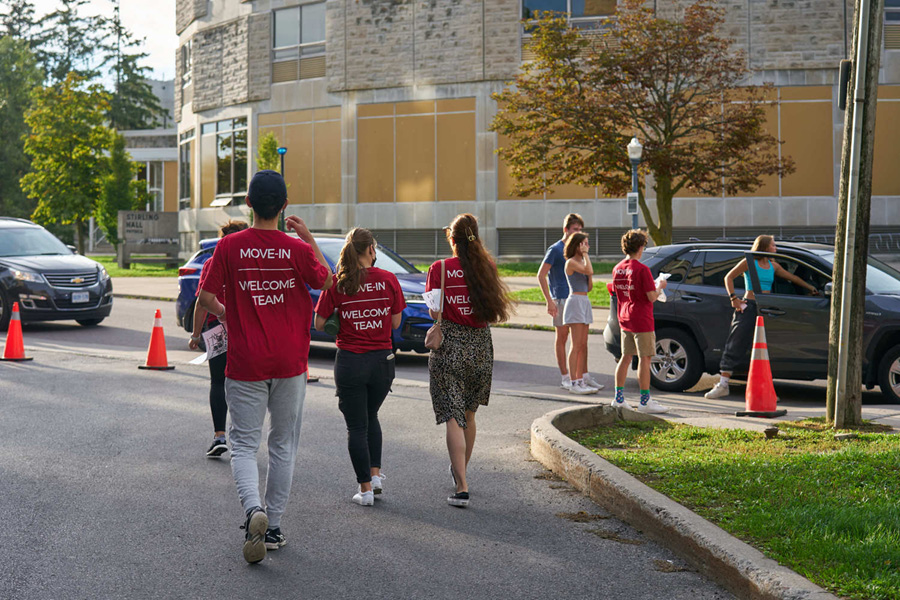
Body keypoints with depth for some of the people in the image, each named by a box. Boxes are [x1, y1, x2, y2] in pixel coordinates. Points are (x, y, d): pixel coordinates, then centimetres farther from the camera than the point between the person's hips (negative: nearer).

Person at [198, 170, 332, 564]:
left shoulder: (230, 246, -7)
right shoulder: (298, 250, -7)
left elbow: (206, 297, -5)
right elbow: (326, 282, 10)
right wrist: (308, 238, 15)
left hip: (245, 364, -1)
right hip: (290, 362, 1)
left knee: (244, 444, 7)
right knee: (283, 445, 14)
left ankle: (253, 509, -19)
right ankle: (272, 526, 18)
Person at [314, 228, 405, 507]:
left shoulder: (336, 284, -7)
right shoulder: (388, 279, -4)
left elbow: (319, 324, -4)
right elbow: (395, 322, 1)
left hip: (350, 361, -2)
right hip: (382, 359, 2)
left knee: (356, 426, 7)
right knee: (371, 416, 24)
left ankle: (366, 489, 8)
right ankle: (375, 474, 17)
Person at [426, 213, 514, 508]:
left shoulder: (440, 269, -7)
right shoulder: (485, 267, 1)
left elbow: (435, 312, -10)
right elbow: (494, 312, 2)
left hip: (449, 345, -4)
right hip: (480, 345, 4)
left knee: (454, 418, -4)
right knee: (469, 414, 21)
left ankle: (461, 487, -13)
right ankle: (460, 470, 39)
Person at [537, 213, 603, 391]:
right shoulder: (555, 250, -6)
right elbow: (541, 275, -10)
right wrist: (549, 301, -15)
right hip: (561, 299, -6)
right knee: (562, 338, 3)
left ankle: (584, 376, 9)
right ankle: (565, 378, 8)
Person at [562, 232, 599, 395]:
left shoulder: (582, 262, 17)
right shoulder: (571, 262, -9)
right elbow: (589, 270, -26)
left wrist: (589, 273, 2)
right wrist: (585, 254, -13)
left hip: (585, 302, 9)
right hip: (575, 302, -9)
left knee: (583, 346, 7)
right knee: (576, 345, -9)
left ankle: (580, 381, 10)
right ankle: (573, 383, -8)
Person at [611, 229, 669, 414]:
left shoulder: (617, 269, 6)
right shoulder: (642, 269, -16)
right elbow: (652, 297, -18)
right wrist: (660, 287, 2)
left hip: (625, 320, 7)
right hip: (641, 321, -7)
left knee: (626, 357, 14)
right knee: (644, 359, -2)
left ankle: (619, 397, 17)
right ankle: (645, 401, 0)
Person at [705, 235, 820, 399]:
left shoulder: (773, 266, 15)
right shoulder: (749, 262, -1)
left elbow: (793, 278, 27)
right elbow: (729, 277, 1)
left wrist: (811, 288, 33)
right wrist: (734, 299, -7)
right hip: (748, 306, -5)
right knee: (736, 345, -6)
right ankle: (723, 384, -3)